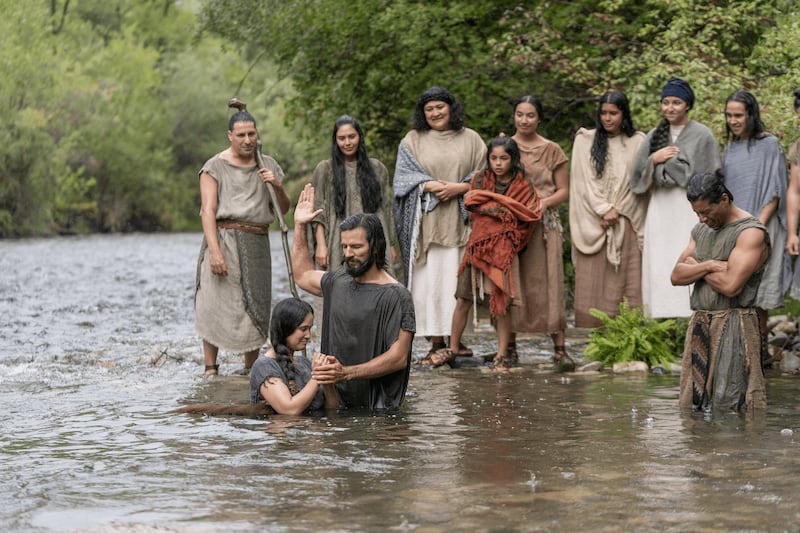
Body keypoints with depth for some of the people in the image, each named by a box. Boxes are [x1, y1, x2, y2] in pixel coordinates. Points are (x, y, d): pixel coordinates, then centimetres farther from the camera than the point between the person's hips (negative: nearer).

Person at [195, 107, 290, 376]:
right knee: (216, 304, -8)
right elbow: (208, 210, -8)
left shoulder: (268, 166, 15)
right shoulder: (216, 167, -1)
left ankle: (251, 369, 13)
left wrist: (277, 187, -4)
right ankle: (210, 369, -5)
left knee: (255, 306, 4)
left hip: (258, 243, 5)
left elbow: (283, 209, 17)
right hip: (224, 239, -4)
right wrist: (214, 251, -19)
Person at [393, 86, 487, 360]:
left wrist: (460, 188, -10)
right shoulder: (413, 140, 10)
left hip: (460, 221, 0)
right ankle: (436, 341, -3)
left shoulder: (470, 139, 10)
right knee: (430, 278, -5)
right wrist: (430, 186, -13)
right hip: (427, 222, 0)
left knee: (457, 279, -3)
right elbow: (403, 177, 3)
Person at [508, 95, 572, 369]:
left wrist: (545, 202, -11)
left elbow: (564, 190, 7)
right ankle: (509, 346, 6)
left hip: (543, 224, -1)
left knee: (548, 283, -7)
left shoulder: (552, 150, 8)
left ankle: (559, 349, -7)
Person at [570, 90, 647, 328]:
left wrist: (617, 210, -7)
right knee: (593, 280, -4)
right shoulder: (585, 141, 8)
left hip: (626, 223, 0)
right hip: (592, 222, 0)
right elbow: (583, 181, 1)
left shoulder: (637, 142, 8)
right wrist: (604, 210, -9)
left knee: (625, 279, -5)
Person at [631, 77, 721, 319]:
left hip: (690, 209, -4)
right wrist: (653, 160, -7)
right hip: (660, 210, 4)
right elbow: (636, 178, 10)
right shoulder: (654, 136, 14)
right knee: (660, 270, 0)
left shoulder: (702, 135, 1)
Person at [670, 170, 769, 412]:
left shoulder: (751, 232, -9)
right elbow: (676, 276, 9)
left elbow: (730, 286, -19)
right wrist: (707, 266, -11)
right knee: (693, 401, 4)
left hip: (733, 326, -8)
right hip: (699, 326, 8)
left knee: (729, 404, -10)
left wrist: (694, 265, -3)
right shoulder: (701, 230, 17)